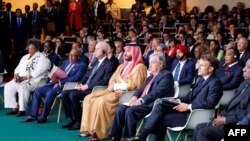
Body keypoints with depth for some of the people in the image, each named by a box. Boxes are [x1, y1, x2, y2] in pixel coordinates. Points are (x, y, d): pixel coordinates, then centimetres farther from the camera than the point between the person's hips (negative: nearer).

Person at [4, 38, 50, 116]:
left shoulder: (41, 58, -3)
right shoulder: (25, 57, 22)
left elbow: (39, 72, -16)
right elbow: (18, 68, 23)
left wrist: (26, 77, -21)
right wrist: (16, 75, 0)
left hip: (35, 80, -8)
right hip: (21, 80, 8)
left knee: (23, 86, -36)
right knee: (8, 86, -11)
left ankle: (22, 110, -30)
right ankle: (15, 108, -8)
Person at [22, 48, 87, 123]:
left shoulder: (82, 65, -3)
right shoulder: (66, 62, 20)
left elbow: (76, 78, -17)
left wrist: (60, 80, -20)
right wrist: (54, 78, -6)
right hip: (54, 84, 8)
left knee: (49, 93, -31)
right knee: (37, 91, -8)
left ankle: (43, 117, -17)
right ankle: (33, 115, -5)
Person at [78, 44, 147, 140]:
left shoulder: (139, 67, -6)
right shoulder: (122, 66, 20)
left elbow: (133, 85, -16)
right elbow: (112, 80, 16)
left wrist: (116, 86, -12)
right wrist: (116, 88, -8)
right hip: (116, 91, 9)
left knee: (101, 101, -31)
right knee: (89, 98, -7)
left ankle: (99, 132, -23)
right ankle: (88, 128, -12)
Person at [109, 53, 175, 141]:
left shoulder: (166, 75, -4)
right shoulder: (151, 76, 25)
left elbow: (157, 92, -17)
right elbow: (142, 89, 22)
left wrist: (141, 100, -21)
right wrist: (135, 97, 0)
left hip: (154, 105, -9)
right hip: (142, 103, 9)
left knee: (130, 111, -29)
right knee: (120, 109, -10)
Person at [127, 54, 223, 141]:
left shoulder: (215, 83, -11)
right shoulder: (200, 79, 18)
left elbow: (210, 104, -22)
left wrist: (188, 106, -20)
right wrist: (179, 101, 3)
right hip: (187, 109, 9)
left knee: (161, 118, -16)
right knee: (160, 106, -11)